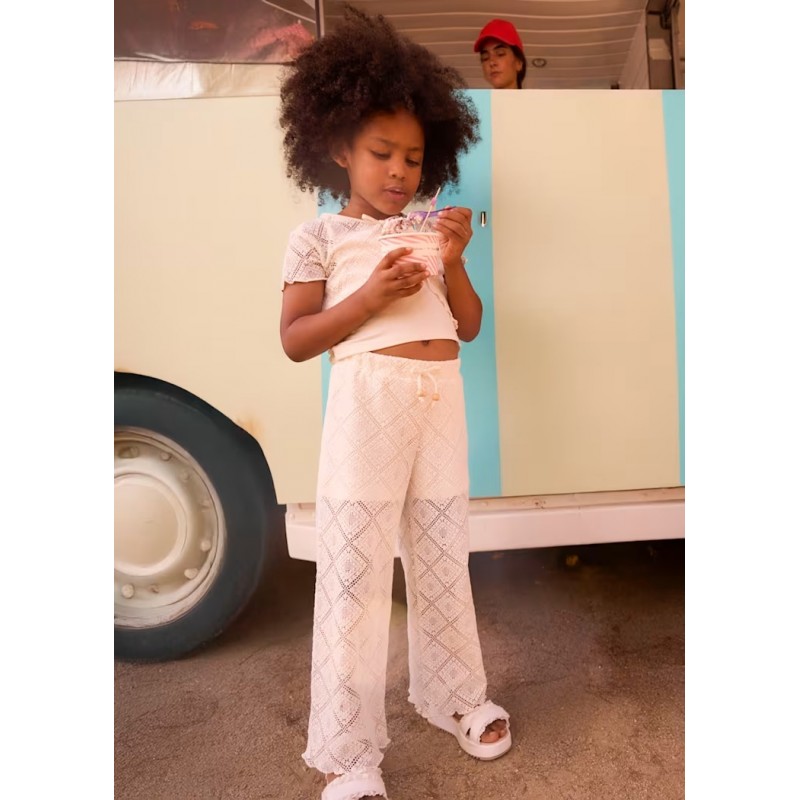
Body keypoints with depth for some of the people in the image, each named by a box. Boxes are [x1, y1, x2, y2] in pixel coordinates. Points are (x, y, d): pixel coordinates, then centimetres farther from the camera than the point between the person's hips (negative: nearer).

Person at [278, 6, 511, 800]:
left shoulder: (428, 230, 15)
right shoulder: (319, 235, 4)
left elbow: (468, 326, 14)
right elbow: (294, 339, -3)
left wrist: (453, 262, -2)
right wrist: (371, 296, -14)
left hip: (442, 399, 5)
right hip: (369, 398, -4)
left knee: (443, 558, 13)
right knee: (354, 566, -3)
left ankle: (453, 694, 33)